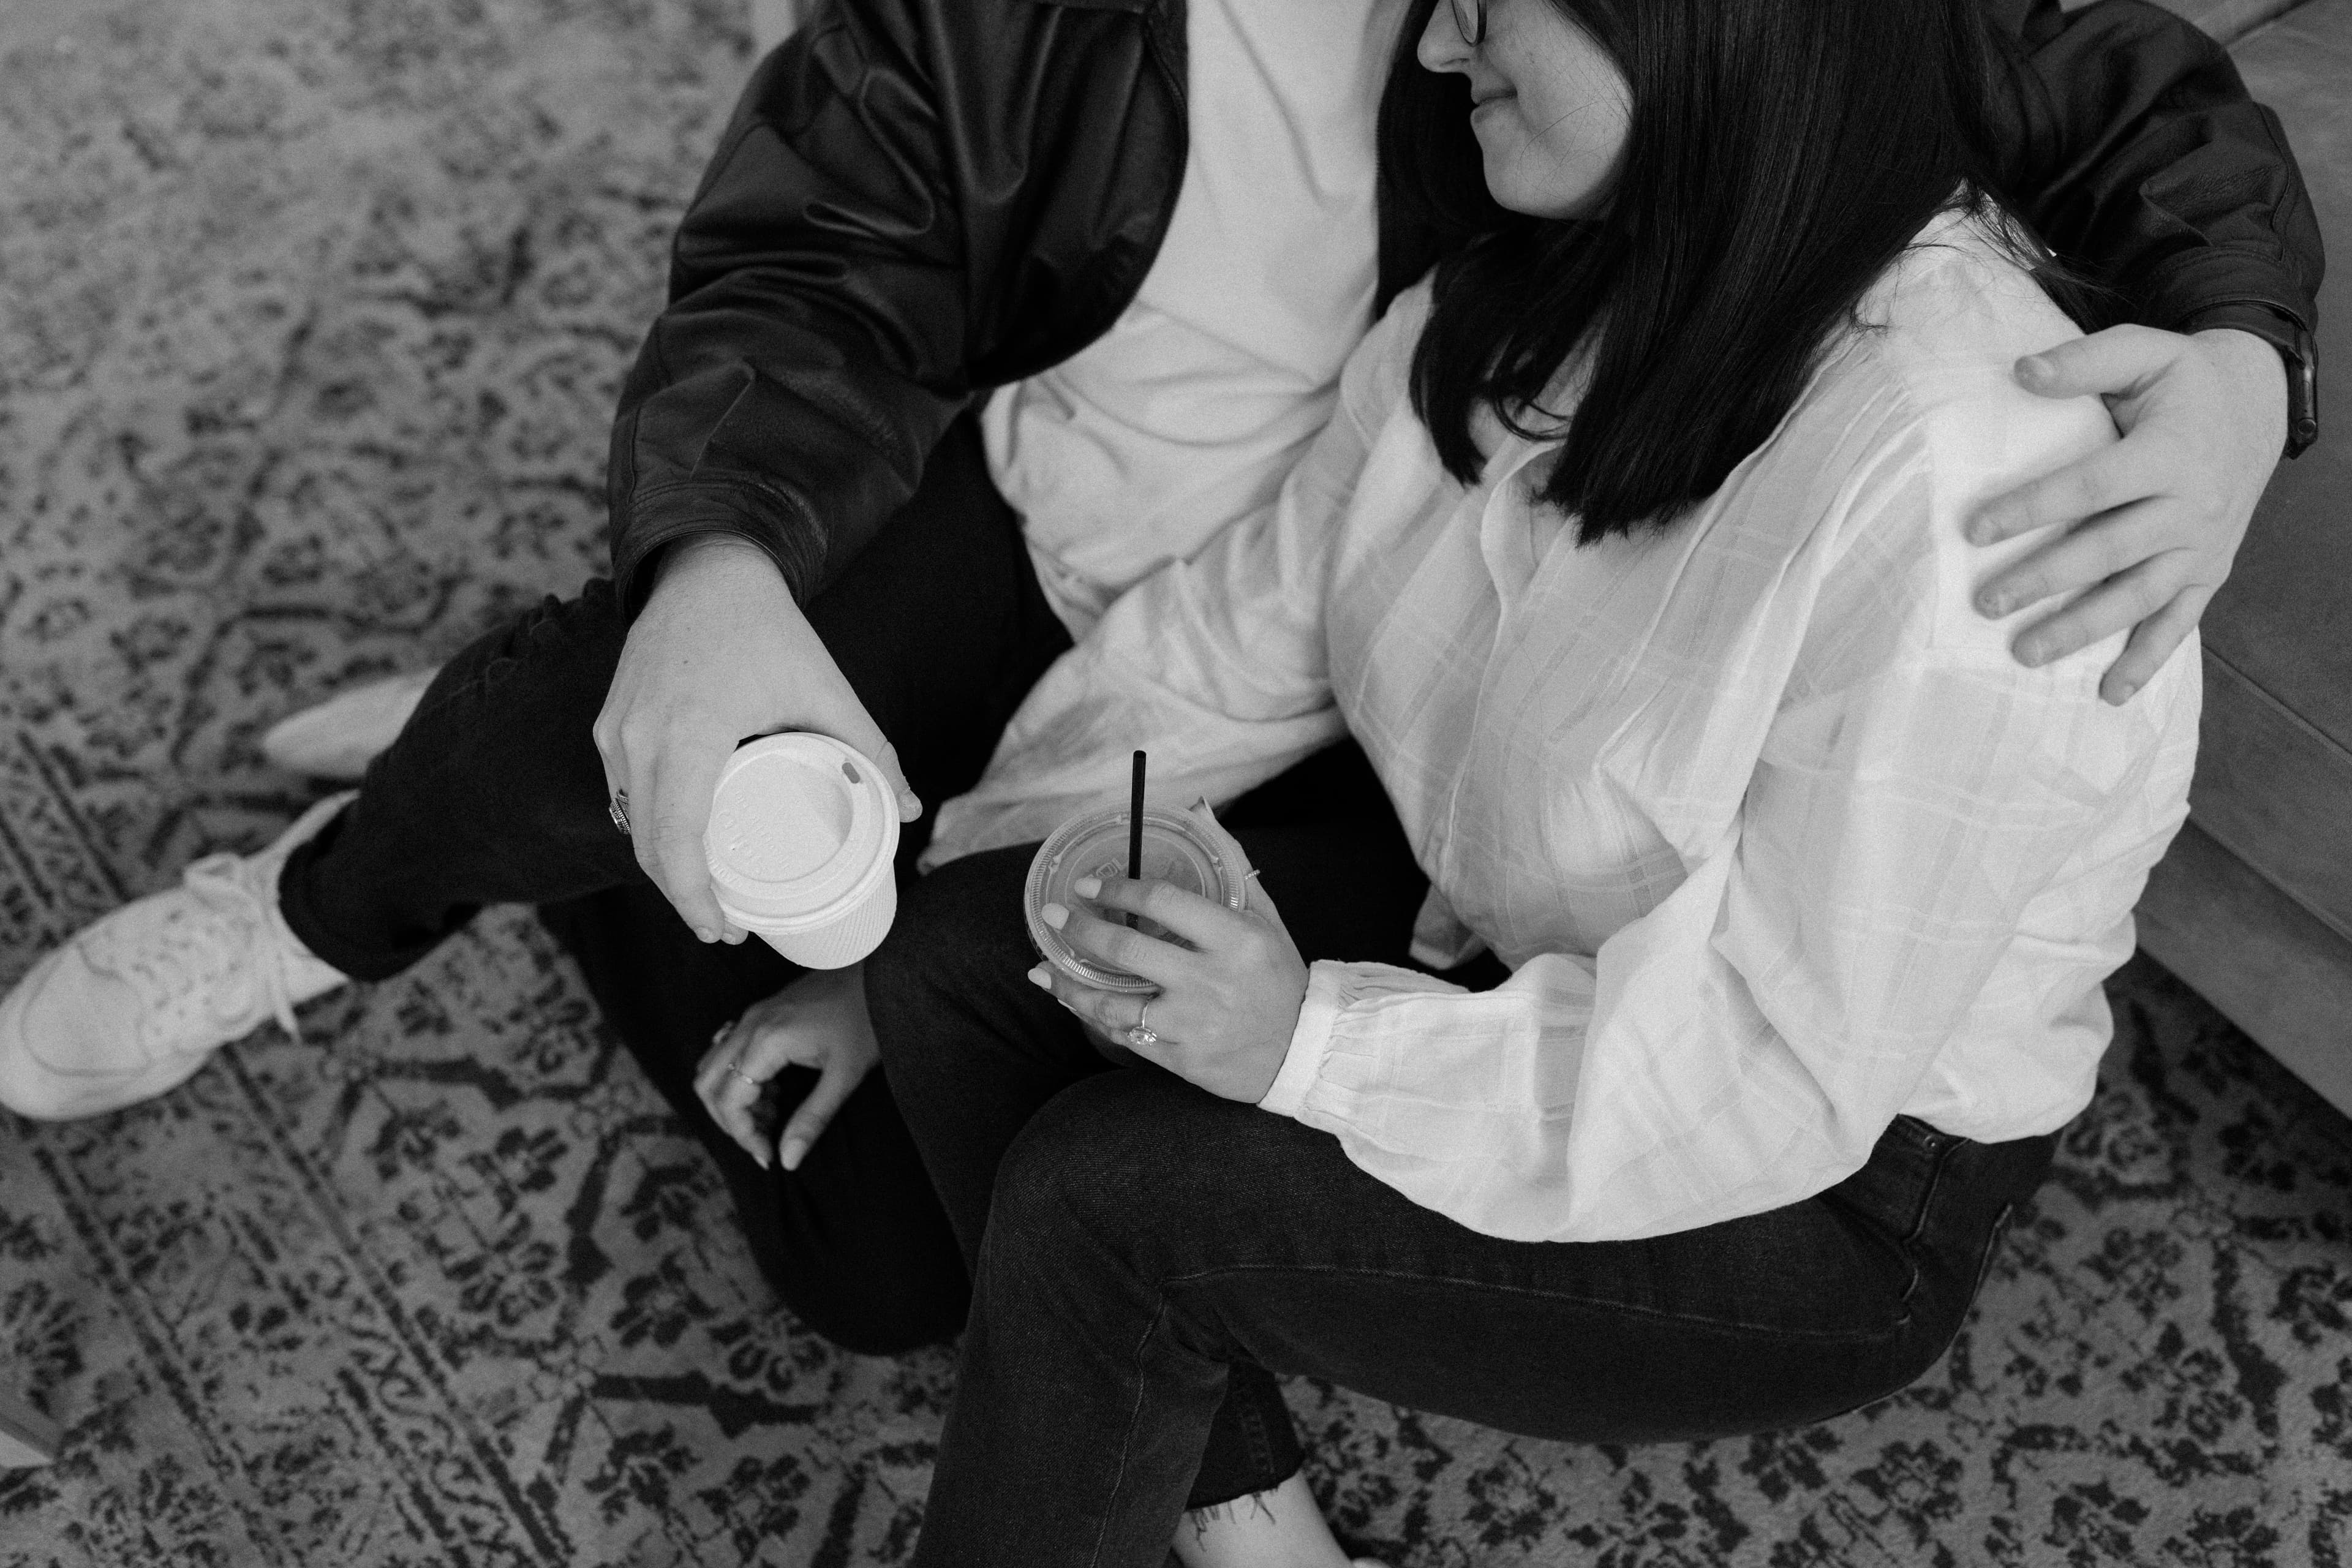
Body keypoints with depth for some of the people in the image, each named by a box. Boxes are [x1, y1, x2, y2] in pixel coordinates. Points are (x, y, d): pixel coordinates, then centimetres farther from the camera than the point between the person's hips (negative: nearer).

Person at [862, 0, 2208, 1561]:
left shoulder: (1951, 485, -31)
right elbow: (1237, 630, -1)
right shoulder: (1539, 294, -8)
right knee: (955, 957, -7)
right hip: (1501, 926, 8)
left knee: (1109, 1196, -23)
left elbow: (1785, 1074, -28)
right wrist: (930, 930, -2)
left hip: (1826, 1186, -7)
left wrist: (1315, 1046, -29)